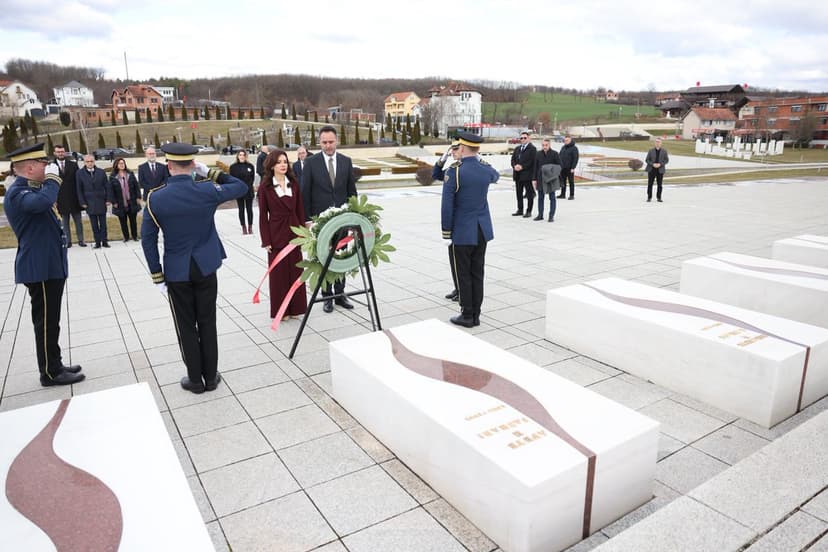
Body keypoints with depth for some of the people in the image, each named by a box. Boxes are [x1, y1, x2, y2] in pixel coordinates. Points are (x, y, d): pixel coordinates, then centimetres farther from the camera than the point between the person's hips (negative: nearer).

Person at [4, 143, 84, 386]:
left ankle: (54, 366, 26)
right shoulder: (17, 193, -17)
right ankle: (50, 373, 8)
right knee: (46, 323, -1)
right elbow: (44, 202, -39)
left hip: (49, 266, 10)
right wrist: (52, 179, -22)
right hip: (40, 269, -10)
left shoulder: (30, 190, 17)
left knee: (50, 321, 16)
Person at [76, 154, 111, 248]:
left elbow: (107, 186, 5)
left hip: (101, 202, 1)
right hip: (89, 203, -1)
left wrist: (108, 199, -1)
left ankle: (104, 241, 12)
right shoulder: (79, 173, 0)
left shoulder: (101, 172, 2)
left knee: (103, 223, 5)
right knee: (94, 224, 2)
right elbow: (79, 189, 1)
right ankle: (97, 242, 7)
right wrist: (82, 202, -4)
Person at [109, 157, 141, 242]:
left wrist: (138, 197, -1)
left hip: (132, 202, 1)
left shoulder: (130, 174, 4)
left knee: (133, 220, 9)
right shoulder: (112, 177, -2)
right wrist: (114, 202, -6)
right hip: (120, 204, -1)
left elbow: (136, 186, 5)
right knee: (123, 221, 6)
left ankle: (135, 236, 20)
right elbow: (111, 190, -2)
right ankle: (126, 237, 17)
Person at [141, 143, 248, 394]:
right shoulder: (207, 190, -10)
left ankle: (195, 379, 20)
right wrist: (211, 173, 3)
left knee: (186, 327, 11)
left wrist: (157, 276, 2)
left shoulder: (155, 198, -9)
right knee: (207, 323, 11)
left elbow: (148, 240, -6)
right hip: (205, 268, 1)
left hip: (176, 272, 0)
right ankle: (210, 377, 20)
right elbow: (242, 187, 5)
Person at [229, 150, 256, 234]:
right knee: (241, 210, 6)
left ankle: (250, 227, 15)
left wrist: (249, 186, -3)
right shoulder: (233, 167, -1)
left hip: (249, 191, 0)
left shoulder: (250, 166, 1)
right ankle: (244, 228, 12)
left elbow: (252, 177, 5)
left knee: (249, 209, 5)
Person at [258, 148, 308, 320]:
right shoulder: (265, 187, -5)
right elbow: (263, 216, -4)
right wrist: (266, 240, -8)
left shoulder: (294, 183, 5)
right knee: (278, 273, 6)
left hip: (294, 233, 3)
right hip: (277, 235, -3)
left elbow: (300, 210, 7)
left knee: (295, 271, 9)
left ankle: (295, 307, 22)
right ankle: (280, 310, 18)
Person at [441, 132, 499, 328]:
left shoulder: (454, 171, -16)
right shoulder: (486, 169, 1)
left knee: (464, 274, 5)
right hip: (483, 230, 5)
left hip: (462, 231, -5)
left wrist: (446, 233, -8)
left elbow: (447, 205, -17)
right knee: (477, 273, 11)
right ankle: (476, 315, 18)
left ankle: (467, 316, 12)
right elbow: (495, 176, 28)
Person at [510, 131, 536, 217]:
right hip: (518, 175, 7)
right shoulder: (517, 149, 17)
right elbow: (513, 159, 13)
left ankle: (529, 211, 6)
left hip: (527, 174, -7)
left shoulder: (532, 149, -5)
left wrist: (522, 167, -18)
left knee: (529, 194, 0)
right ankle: (520, 210, 22)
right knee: (519, 193, 12)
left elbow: (532, 162, -13)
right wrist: (515, 166, -8)